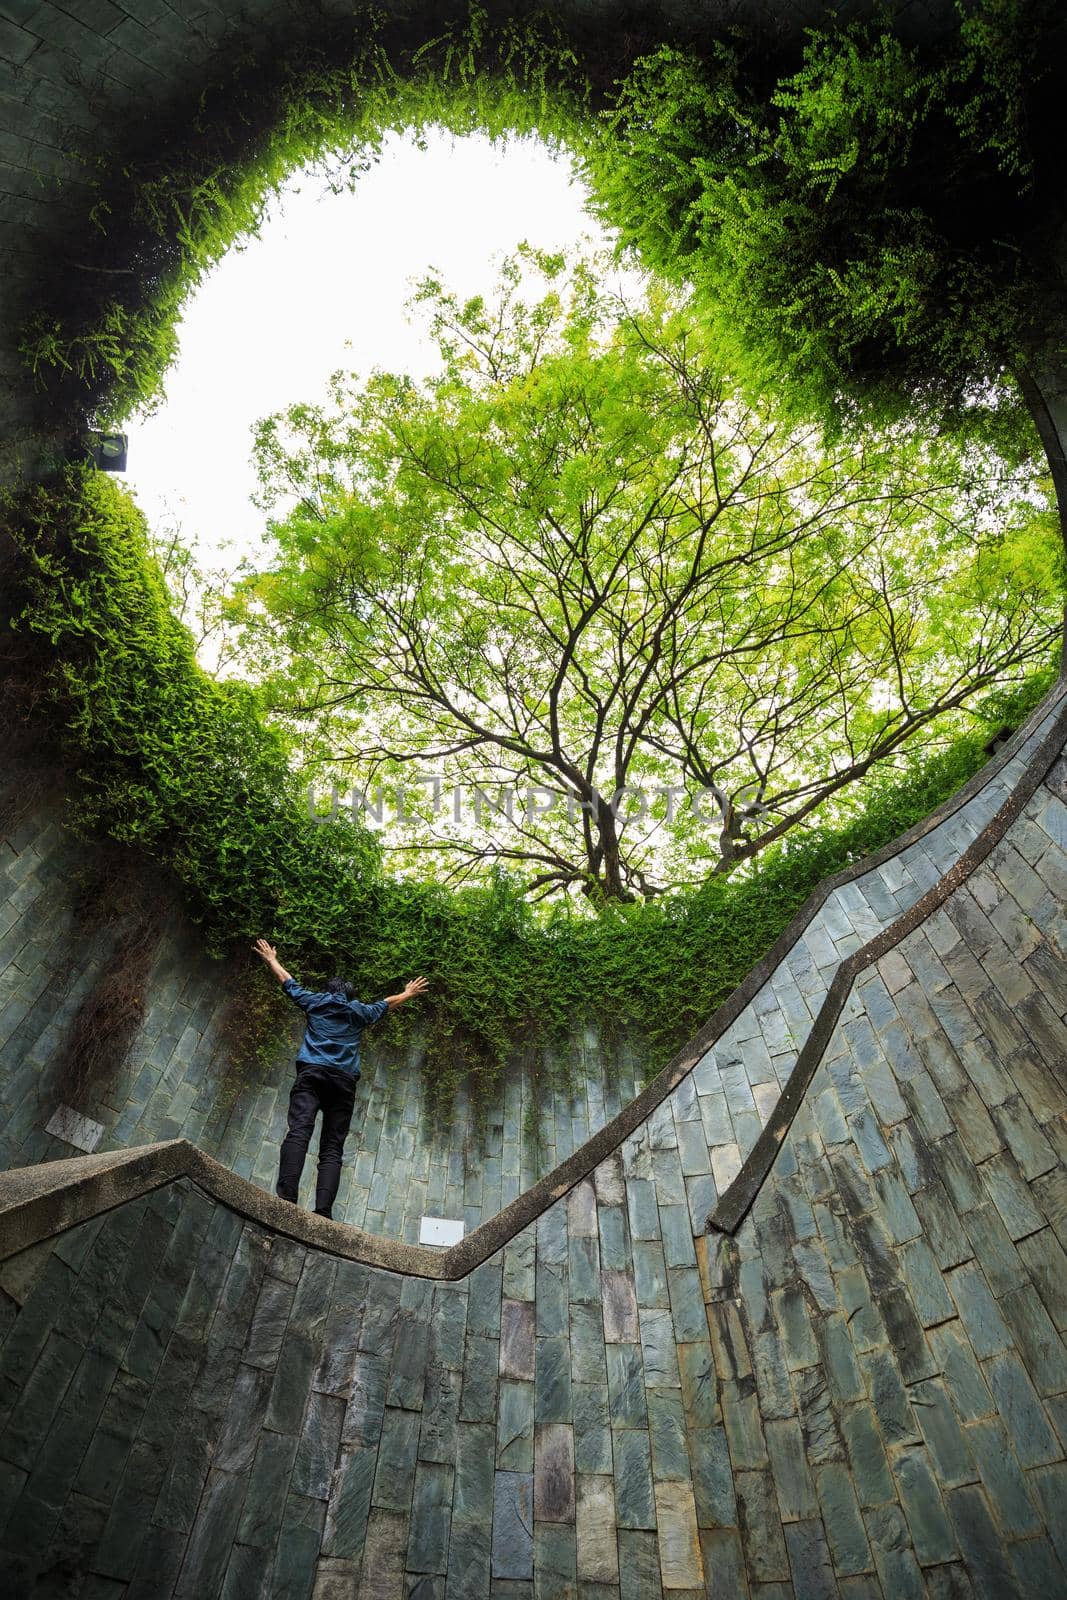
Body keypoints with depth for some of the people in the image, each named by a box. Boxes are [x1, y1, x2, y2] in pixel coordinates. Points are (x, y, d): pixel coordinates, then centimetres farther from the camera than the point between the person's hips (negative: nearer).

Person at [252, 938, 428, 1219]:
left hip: (311, 1072, -1)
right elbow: (387, 1003, 42)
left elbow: (288, 982, 37)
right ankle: (323, 1211, -23)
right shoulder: (359, 1012, 24)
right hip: (344, 1080, 1)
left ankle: (286, 1198, -39)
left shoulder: (316, 1001, 23)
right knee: (332, 1148, -3)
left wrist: (272, 960, 53)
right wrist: (407, 994, 61)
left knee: (298, 1131, -18)